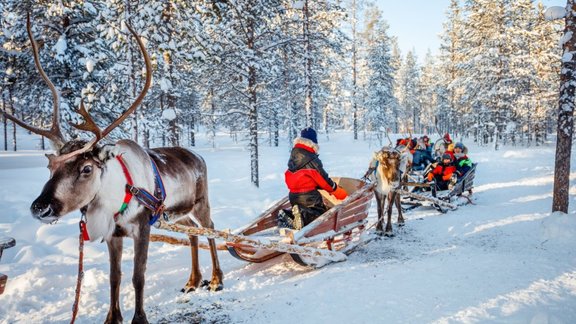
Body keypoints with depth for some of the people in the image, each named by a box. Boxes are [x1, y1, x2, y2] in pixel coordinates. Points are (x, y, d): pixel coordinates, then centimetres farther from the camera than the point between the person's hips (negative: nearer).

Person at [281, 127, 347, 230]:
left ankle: (287, 216, -7)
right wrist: (336, 190, 7)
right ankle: (302, 215, -24)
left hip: (293, 195, 7)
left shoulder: (293, 156, 8)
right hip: (309, 196, -7)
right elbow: (323, 178, -10)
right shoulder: (311, 159, -15)